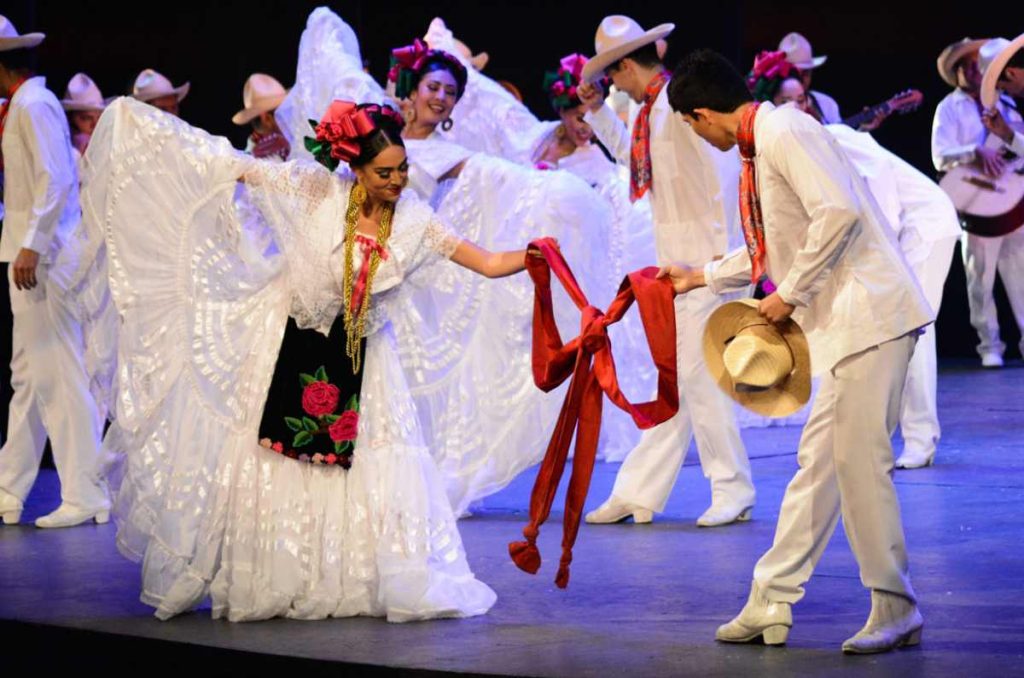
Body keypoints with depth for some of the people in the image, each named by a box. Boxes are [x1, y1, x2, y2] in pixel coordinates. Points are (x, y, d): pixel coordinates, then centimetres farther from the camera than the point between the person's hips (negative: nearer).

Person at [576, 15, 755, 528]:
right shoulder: (654, 109, 13)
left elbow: (723, 169, -21)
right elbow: (631, 155, 33)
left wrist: (721, 251, -21)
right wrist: (597, 111, 24)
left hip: (703, 258, -9)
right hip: (675, 260, 9)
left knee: (695, 374, -6)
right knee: (672, 378, 11)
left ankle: (733, 493, 4)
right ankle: (638, 493, 16)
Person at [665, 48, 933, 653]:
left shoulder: (784, 132, -12)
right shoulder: (759, 145, 18)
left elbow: (839, 212, -24)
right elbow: (778, 246, 30)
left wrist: (790, 294, -16)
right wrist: (700, 277, 37)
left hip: (869, 314, -10)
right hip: (844, 324, 10)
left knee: (859, 459, -8)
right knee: (819, 458, 11)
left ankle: (896, 612, 0)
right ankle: (772, 603, 15)